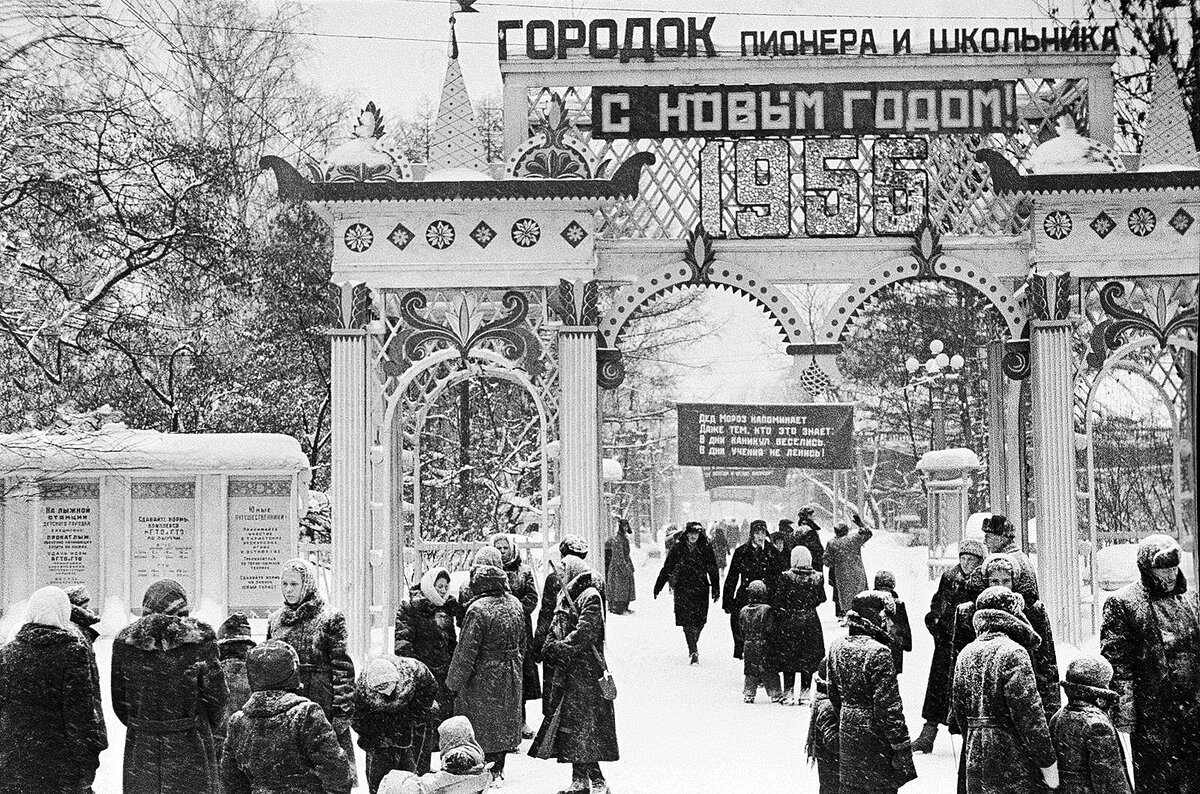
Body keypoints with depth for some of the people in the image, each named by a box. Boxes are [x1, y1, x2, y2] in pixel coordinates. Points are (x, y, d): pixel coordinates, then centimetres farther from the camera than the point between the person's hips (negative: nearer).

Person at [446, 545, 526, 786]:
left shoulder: (478, 609, -22)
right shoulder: (515, 605, 0)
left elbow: (466, 652, -19)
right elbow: (521, 646, 10)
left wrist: (453, 683, -8)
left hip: (482, 680, -7)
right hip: (509, 678, 7)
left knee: (481, 730, 5)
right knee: (503, 724, 18)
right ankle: (497, 770, 27)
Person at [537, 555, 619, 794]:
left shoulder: (590, 597, -11)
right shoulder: (566, 596, 15)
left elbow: (585, 632, -18)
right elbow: (556, 631, 17)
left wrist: (561, 648, -13)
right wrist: (552, 646, -2)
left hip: (585, 671, -9)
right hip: (566, 671, 9)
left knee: (583, 727, -9)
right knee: (567, 724, 8)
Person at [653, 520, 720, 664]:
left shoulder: (706, 550, 2)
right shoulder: (678, 549, 2)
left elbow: (713, 571, 6)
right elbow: (667, 569, 6)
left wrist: (716, 590, 0)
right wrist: (658, 587, 5)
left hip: (701, 589, 1)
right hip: (682, 589, -1)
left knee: (699, 621, 0)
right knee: (687, 621, -10)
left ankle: (693, 645, 27)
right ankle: (694, 652, -8)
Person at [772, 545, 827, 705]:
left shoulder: (785, 577, -13)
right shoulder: (817, 578, -7)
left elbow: (777, 602, -11)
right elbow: (821, 599, 2)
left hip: (789, 622, -2)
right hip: (810, 622, 2)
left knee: (788, 660, 9)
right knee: (808, 659, 12)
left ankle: (789, 693, 8)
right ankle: (805, 693, 15)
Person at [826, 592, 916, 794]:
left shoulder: (837, 646, 2)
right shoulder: (878, 652, -21)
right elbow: (889, 705, -21)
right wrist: (901, 744, -16)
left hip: (847, 728, 7)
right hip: (874, 732, -7)